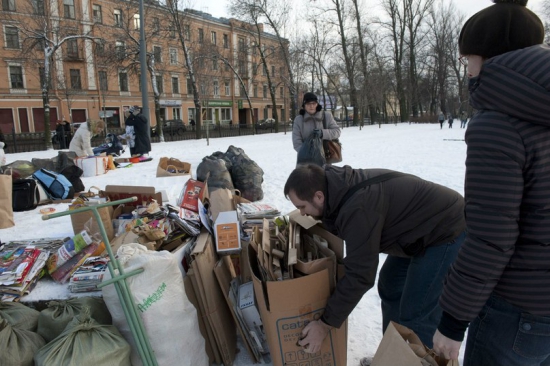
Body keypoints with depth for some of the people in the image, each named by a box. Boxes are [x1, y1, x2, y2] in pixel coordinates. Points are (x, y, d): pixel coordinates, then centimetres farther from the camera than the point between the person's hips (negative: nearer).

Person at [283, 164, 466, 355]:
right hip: (421, 227, 10)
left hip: (446, 230, -10)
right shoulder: (339, 189, -5)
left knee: (415, 312, -7)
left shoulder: (357, 208, -33)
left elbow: (359, 275, -30)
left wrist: (326, 323, -21)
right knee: (390, 286, 17)